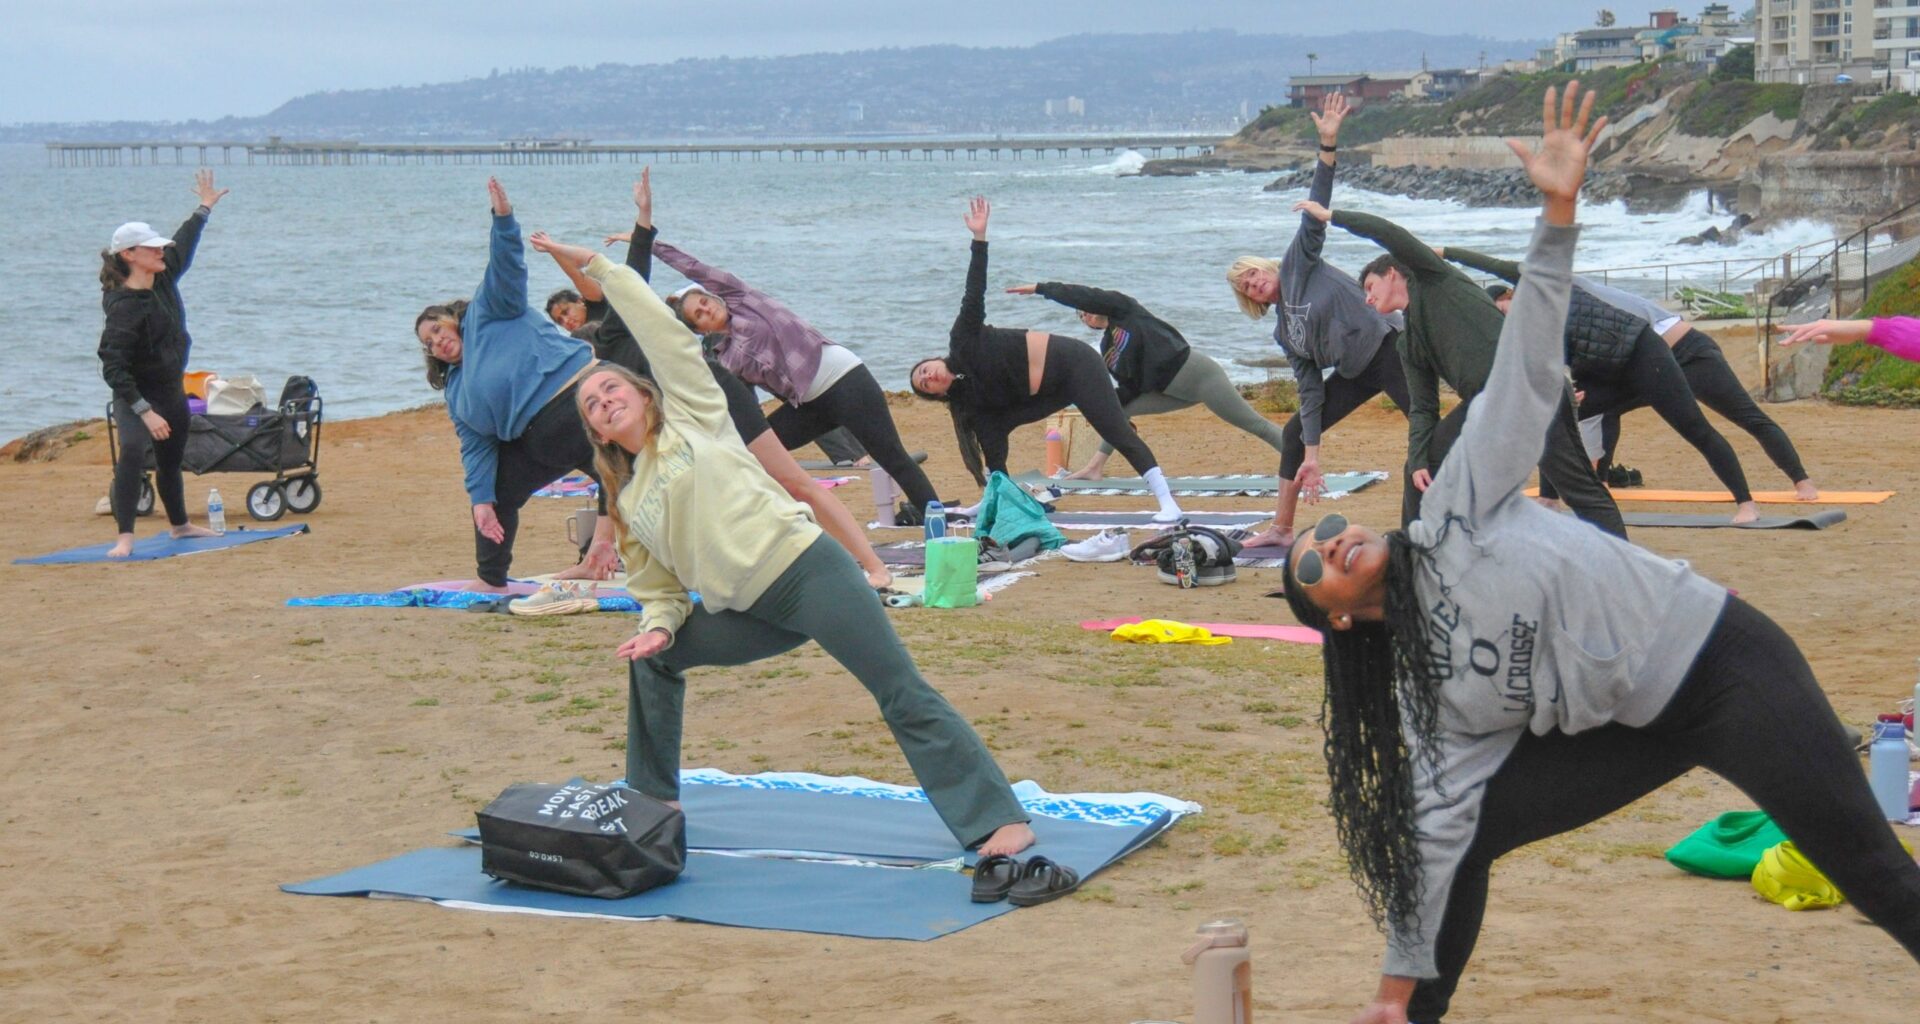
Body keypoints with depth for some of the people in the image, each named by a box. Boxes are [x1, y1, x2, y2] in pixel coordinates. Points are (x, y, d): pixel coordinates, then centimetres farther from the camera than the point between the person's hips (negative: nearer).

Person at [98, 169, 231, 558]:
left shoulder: (164, 279, -3)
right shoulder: (124, 307, -27)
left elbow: (183, 244, 19)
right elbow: (112, 368, -31)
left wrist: (204, 208, 29)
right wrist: (145, 412, -35)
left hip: (172, 391, 8)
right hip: (137, 397, -8)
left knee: (171, 460, 23)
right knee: (132, 450, -30)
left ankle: (180, 524, 45)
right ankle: (124, 537, -33)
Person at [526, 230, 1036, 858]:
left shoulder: (692, 417, 8)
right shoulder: (629, 503, 19)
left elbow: (664, 332, 2)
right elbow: (661, 590, 20)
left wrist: (595, 265, 5)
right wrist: (658, 628, -2)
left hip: (805, 568, -7)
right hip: (748, 612, 7)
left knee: (903, 695, -14)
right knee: (651, 660, 11)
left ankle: (998, 820, -16)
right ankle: (650, 803, 24)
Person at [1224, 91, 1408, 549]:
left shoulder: (1299, 264, 1)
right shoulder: (1284, 333, 14)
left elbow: (1315, 212, -9)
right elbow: (1310, 391, 10)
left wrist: (1328, 145, -20)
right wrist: (1311, 454, 2)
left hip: (1386, 351, -8)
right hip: (1354, 374, 8)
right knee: (1293, 433, 10)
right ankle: (1282, 529, 20)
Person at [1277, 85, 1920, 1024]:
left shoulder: (1455, 514, -6)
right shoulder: (1419, 688, 2)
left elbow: (1525, 368, -9)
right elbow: (1434, 826, 2)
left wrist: (1558, 214, -17)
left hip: (1723, 662, -4)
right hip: (1639, 728, 4)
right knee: (1465, 825, -1)